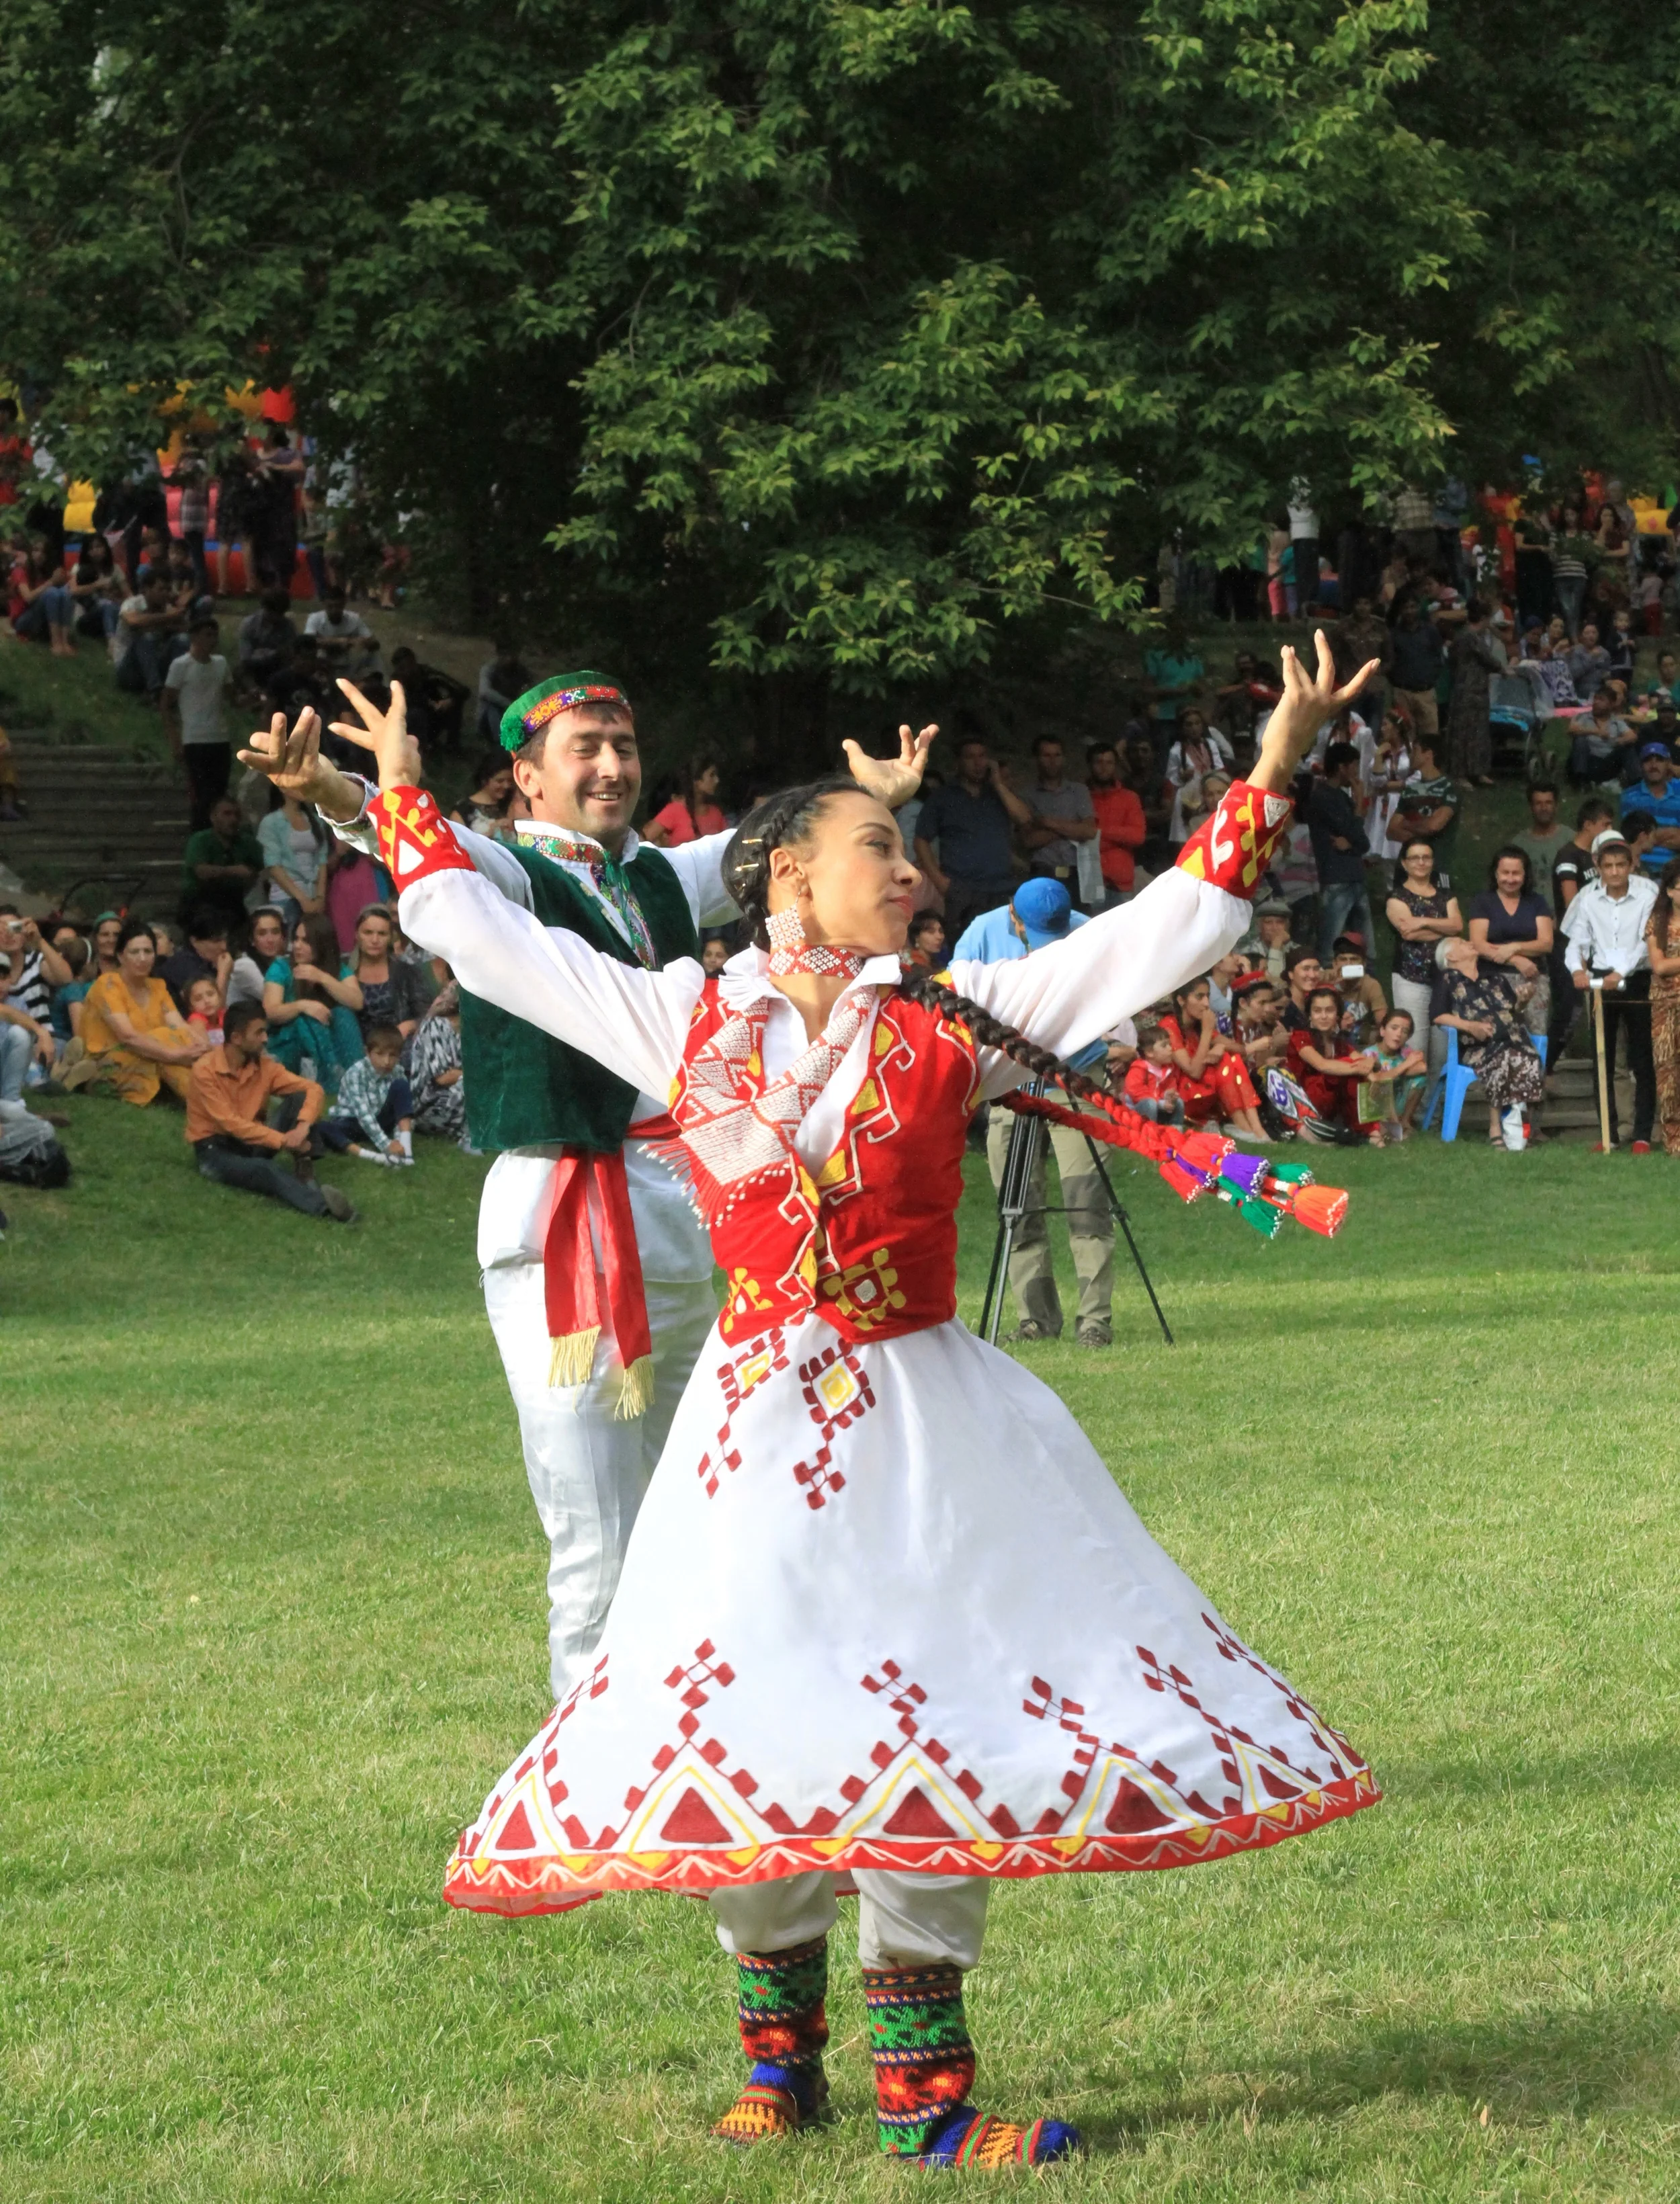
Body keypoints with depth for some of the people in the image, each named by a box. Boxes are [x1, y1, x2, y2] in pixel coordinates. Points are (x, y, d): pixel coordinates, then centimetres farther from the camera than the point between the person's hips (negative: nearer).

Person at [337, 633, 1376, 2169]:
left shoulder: (954, 1021, 6)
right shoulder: (688, 1020, 6)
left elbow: (1164, 936, 5)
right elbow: (488, 938, 14)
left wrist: (1270, 775, 1)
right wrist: (405, 801, 21)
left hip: (924, 1425, 0)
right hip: (762, 1414, 0)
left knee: (929, 1725, -4)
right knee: (748, 1720, -1)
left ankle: (922, 2087, 3)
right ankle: (780, 2053, 18)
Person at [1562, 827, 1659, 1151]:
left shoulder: (1647, 894, -8)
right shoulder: (1589, 899, 2)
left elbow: (1646, 942, -15)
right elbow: (1576, 942, 1)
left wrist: (1621, 973, -27)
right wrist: (1577, 969, -20)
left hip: (1637, 979, -3)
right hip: (1600, 979, 3)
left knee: (1643, 1062, -2)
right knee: (1602, 1063, 4)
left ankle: (1643, 1135, -1)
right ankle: (1609, 1134, 10)